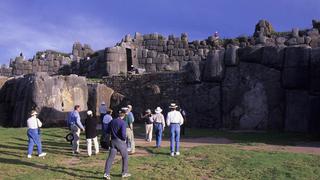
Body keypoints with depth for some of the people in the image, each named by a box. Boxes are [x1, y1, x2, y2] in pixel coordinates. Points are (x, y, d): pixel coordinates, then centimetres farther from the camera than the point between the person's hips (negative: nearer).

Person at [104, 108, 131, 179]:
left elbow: (107, 131, 10)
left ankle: (106, 173, -6)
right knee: (125, 157, 13)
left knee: (110, 157, 3)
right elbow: (123, 134, -22)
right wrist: (124, 139, -4)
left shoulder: (112, 121, 5)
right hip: (121, 142, -5)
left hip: (113, 141, 5)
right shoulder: (123, 122, -15)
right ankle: (124, 173, 19)